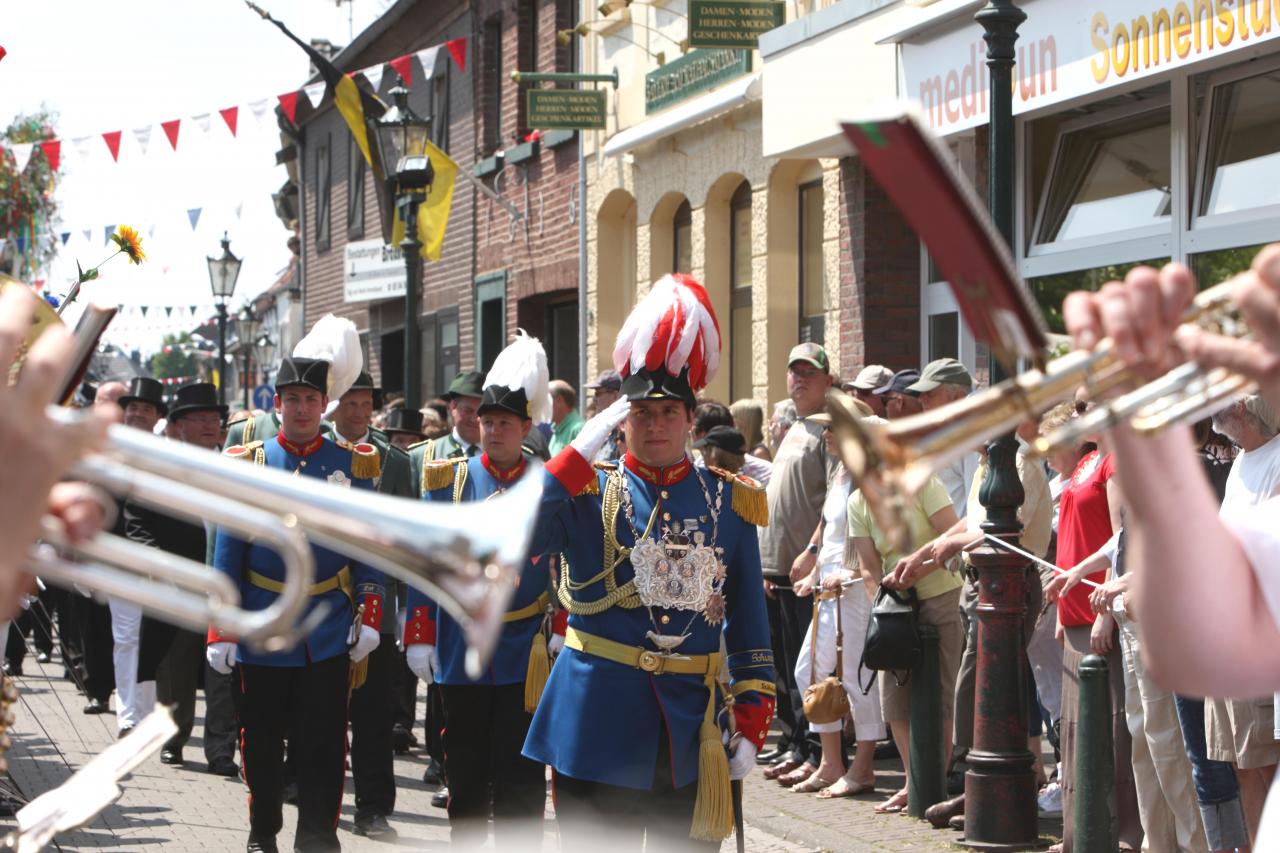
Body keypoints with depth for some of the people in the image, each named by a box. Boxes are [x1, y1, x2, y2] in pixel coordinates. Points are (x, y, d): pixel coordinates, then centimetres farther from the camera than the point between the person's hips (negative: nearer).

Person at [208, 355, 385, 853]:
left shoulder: (352, 465, 4)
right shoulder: (248, 465, 2)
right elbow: (227, 553, 2)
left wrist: (369, 616, -2)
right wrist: (221, 631, -1)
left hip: (330, 631, 0)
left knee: (324, 742, -1)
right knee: (261, 740, 8)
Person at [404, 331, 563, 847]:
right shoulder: (448, 482, 3)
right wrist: (419, 637, -1)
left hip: (525, 654, -1)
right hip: (459, 651, 1)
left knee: (520, 779, 0)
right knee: (465, 771, 11)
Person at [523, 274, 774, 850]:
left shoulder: (729, 501, 7)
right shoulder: (589, 492, 1)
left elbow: (749, 625, 9)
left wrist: (751, 725, 3)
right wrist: (582, 450, -18)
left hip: (691, 730, 2)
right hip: (598, 718, -2)